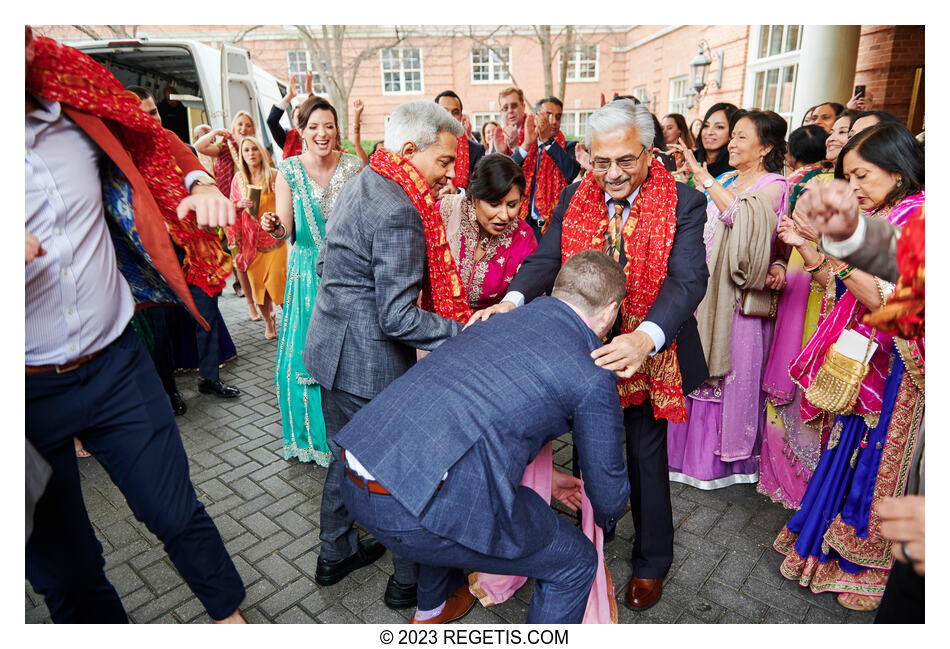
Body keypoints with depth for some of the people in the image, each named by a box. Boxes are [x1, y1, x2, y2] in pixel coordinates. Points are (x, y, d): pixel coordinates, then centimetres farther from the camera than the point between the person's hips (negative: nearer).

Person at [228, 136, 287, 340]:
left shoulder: (274, 176, -2)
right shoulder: (238, 179, 7)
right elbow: (231, 207, 14)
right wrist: (240, 205, -6)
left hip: (273, 237, -3)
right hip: (250, 240, 3)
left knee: (277, 281, -9)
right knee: (257, 283, 5)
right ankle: (269, 322, 22)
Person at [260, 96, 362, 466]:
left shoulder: (352, 165, 0)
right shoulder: (289, 170, -2)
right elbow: (286, 229, -6)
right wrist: (275, 227, -27)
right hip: (308, 272, 0)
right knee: (306, 351, 3)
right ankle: (310, 434, 24)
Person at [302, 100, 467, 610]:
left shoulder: (359, 184, 8)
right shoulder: (399, 212, -24)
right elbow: (397, 319, -26)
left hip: (333, 349, 10)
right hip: (370, 363, -10)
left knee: (348, 456, 24)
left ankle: (335, 554, 45)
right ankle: (410, 579, 30)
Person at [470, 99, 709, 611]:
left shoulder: (683, 205, -15)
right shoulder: (574, 198, -3)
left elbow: (688, 279, -27)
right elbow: (547, 257, -12)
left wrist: (646, 337, -46)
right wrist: (514, 299, -33)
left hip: (648, 355, -3)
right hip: (586, 349, 4)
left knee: (646, 456, 13)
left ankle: (651, 559, 40)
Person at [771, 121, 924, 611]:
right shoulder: (872, 217, 8)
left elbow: (885, 299, -25)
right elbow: (842, 287, 9)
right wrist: (804, 245, -4)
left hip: (893, 363, -7)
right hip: (853, 356, 7)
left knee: (875, 458, 8)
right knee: (844, 449, 16)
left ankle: (868, 563, 31)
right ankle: (827, 544, 35)